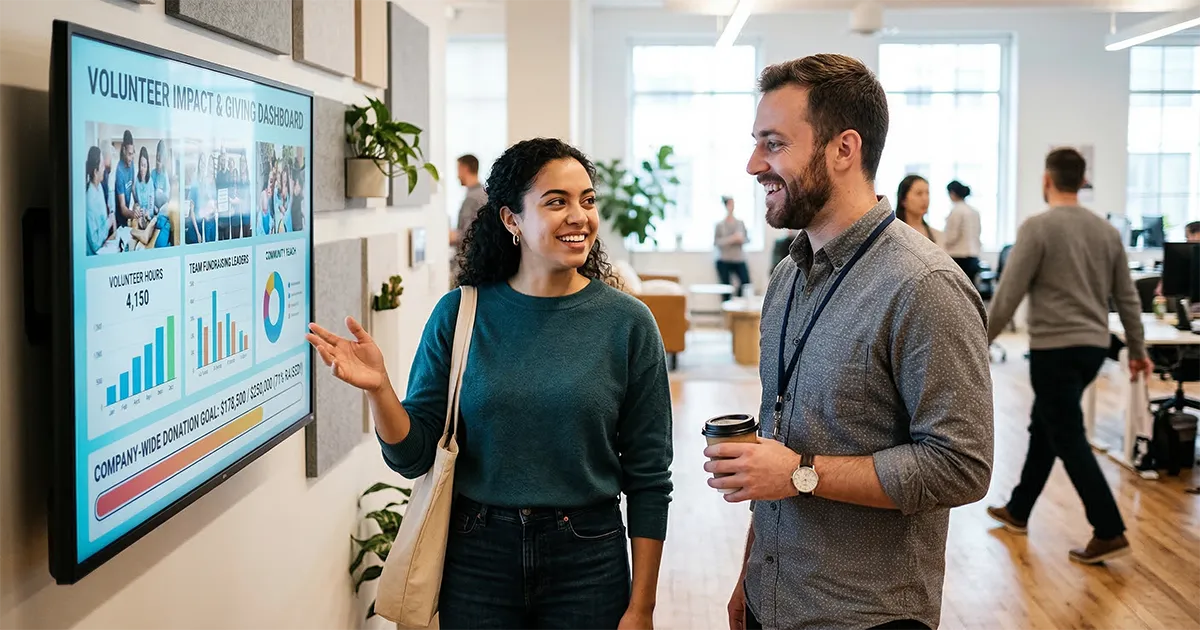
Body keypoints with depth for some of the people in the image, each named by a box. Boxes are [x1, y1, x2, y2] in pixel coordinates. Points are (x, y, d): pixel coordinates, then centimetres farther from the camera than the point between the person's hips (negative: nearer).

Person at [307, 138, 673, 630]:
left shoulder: (627, 322, -7)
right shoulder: (460, 313, -5)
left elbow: (648, 478, -4)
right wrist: (378, 388, -21)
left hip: (586, 562, 0)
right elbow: (414, 455, -3)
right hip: (476, 555, 1)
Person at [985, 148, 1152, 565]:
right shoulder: (1106, 231, 8)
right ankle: (1018, 511, 31)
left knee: (1069, 441, -2)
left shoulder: (1038, 227, -12)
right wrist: (1138, 349, 19)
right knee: (1044, 426, 20)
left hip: (1055, 348, -7)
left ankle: (1109, 533, -3)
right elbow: (1127, 298, 11)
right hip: (1093, 347, 8)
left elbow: (1008, 294, -14)